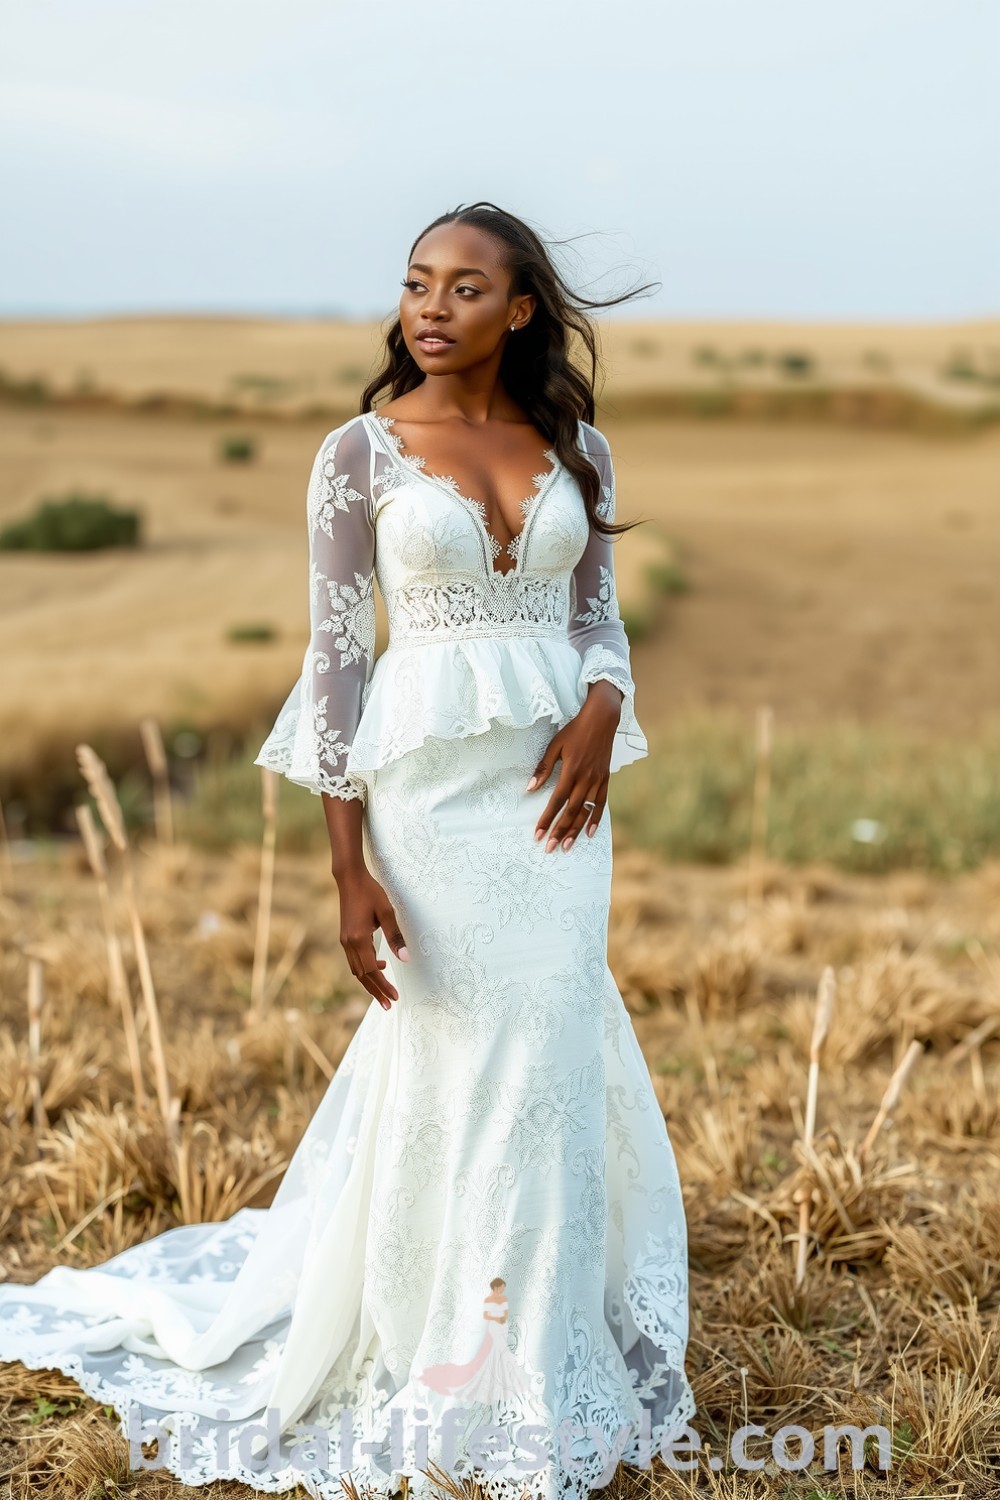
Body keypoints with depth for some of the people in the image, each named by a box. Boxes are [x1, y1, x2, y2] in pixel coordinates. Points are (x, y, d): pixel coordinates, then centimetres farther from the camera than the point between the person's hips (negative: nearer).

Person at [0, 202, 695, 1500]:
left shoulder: (577, 448, 6)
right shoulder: (362, 452, -4)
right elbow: (335, 658, -6)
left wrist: (602, 712, -10)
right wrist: (350, 870, -11)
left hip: (551, 782, 4)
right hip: (429, 780, -3)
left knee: (554, 1044, 8)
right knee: (450, 1052, 2)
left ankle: (547, 1354, 28)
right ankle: (459, 1372, 21)